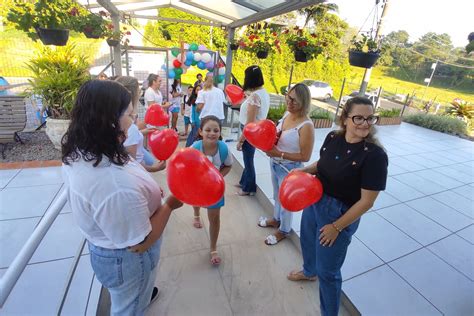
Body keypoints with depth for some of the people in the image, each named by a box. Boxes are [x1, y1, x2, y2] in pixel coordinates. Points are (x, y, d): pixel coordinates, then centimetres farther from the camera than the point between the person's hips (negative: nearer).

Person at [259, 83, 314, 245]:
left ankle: (283, 231, 40)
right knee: (277, 195, 27)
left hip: (289, 169, -7)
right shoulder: (287, 114, -3)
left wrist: (279, 153, -26)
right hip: (275, 164, 7)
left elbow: (305, 157, -23)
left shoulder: (306, 126, -26)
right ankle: (276, 219, 53)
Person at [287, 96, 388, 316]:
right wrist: (304, 170, -9)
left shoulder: (375, 155, -25)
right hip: (314, 201, 7)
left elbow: (367, 201, -21)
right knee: (307, 240, 31)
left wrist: (337, 227, -16)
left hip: (341, 215, -6)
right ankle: (309, 271, 65)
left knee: (328, 271, 10)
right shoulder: (333, 137, -8)